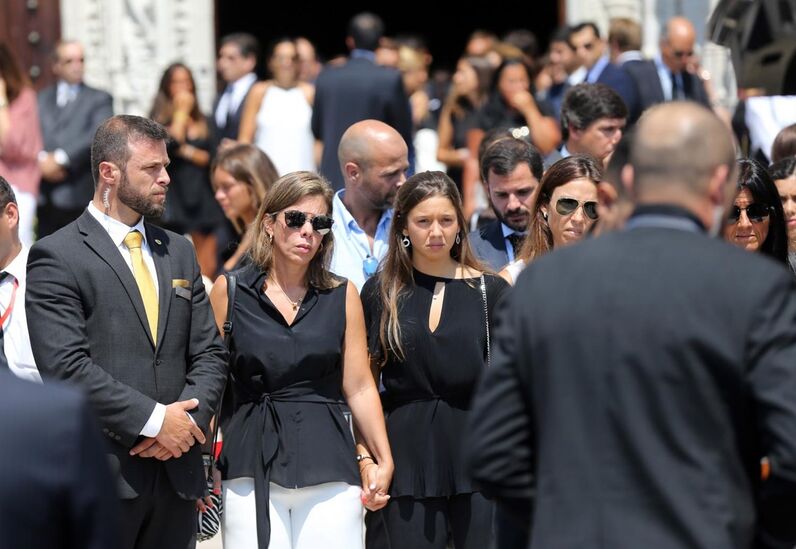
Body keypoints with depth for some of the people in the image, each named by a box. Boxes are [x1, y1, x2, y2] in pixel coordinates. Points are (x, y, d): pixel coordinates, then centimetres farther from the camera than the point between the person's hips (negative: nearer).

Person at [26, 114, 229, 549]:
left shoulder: (179, 252, 16)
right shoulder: (56, 258, -4)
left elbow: (209, 354, 14)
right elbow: (65, 366, -13)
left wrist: (187, 418, -6)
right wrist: (153, 420, -15)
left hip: (177, 471, 6)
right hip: (100, 474, -5)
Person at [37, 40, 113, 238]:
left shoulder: (99, 99, 7)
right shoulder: (41, 99, 18)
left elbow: (98, 135, -9)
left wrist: (60, 158, -16)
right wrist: (41, 158, -14)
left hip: (78, 193, -3)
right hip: (44, 195, 3)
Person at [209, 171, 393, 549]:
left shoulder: (342, 296, 9)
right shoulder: (229, 291, 6)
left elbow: (359, 388, 9)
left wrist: (383, 461, 4)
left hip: (328, 464, 1)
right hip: (252, 468, -1)